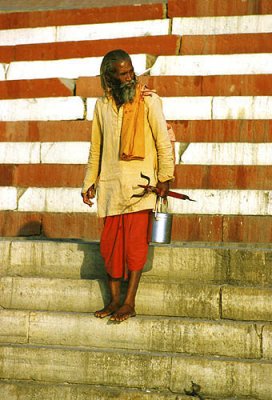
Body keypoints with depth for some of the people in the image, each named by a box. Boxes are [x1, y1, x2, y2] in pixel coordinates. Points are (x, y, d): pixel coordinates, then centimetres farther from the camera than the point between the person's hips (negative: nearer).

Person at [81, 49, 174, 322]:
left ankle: (129, 303, 2)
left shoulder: (148, 101, -3)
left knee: (135, 243, -4)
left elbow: (163, 141, -3)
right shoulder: (102, 105, 10)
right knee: (110, 243, 5)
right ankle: (114, 300, 14)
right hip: (110, 184, 4)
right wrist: (89, 182, 15)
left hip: (139, 184, -4)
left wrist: (165, 177, -9)